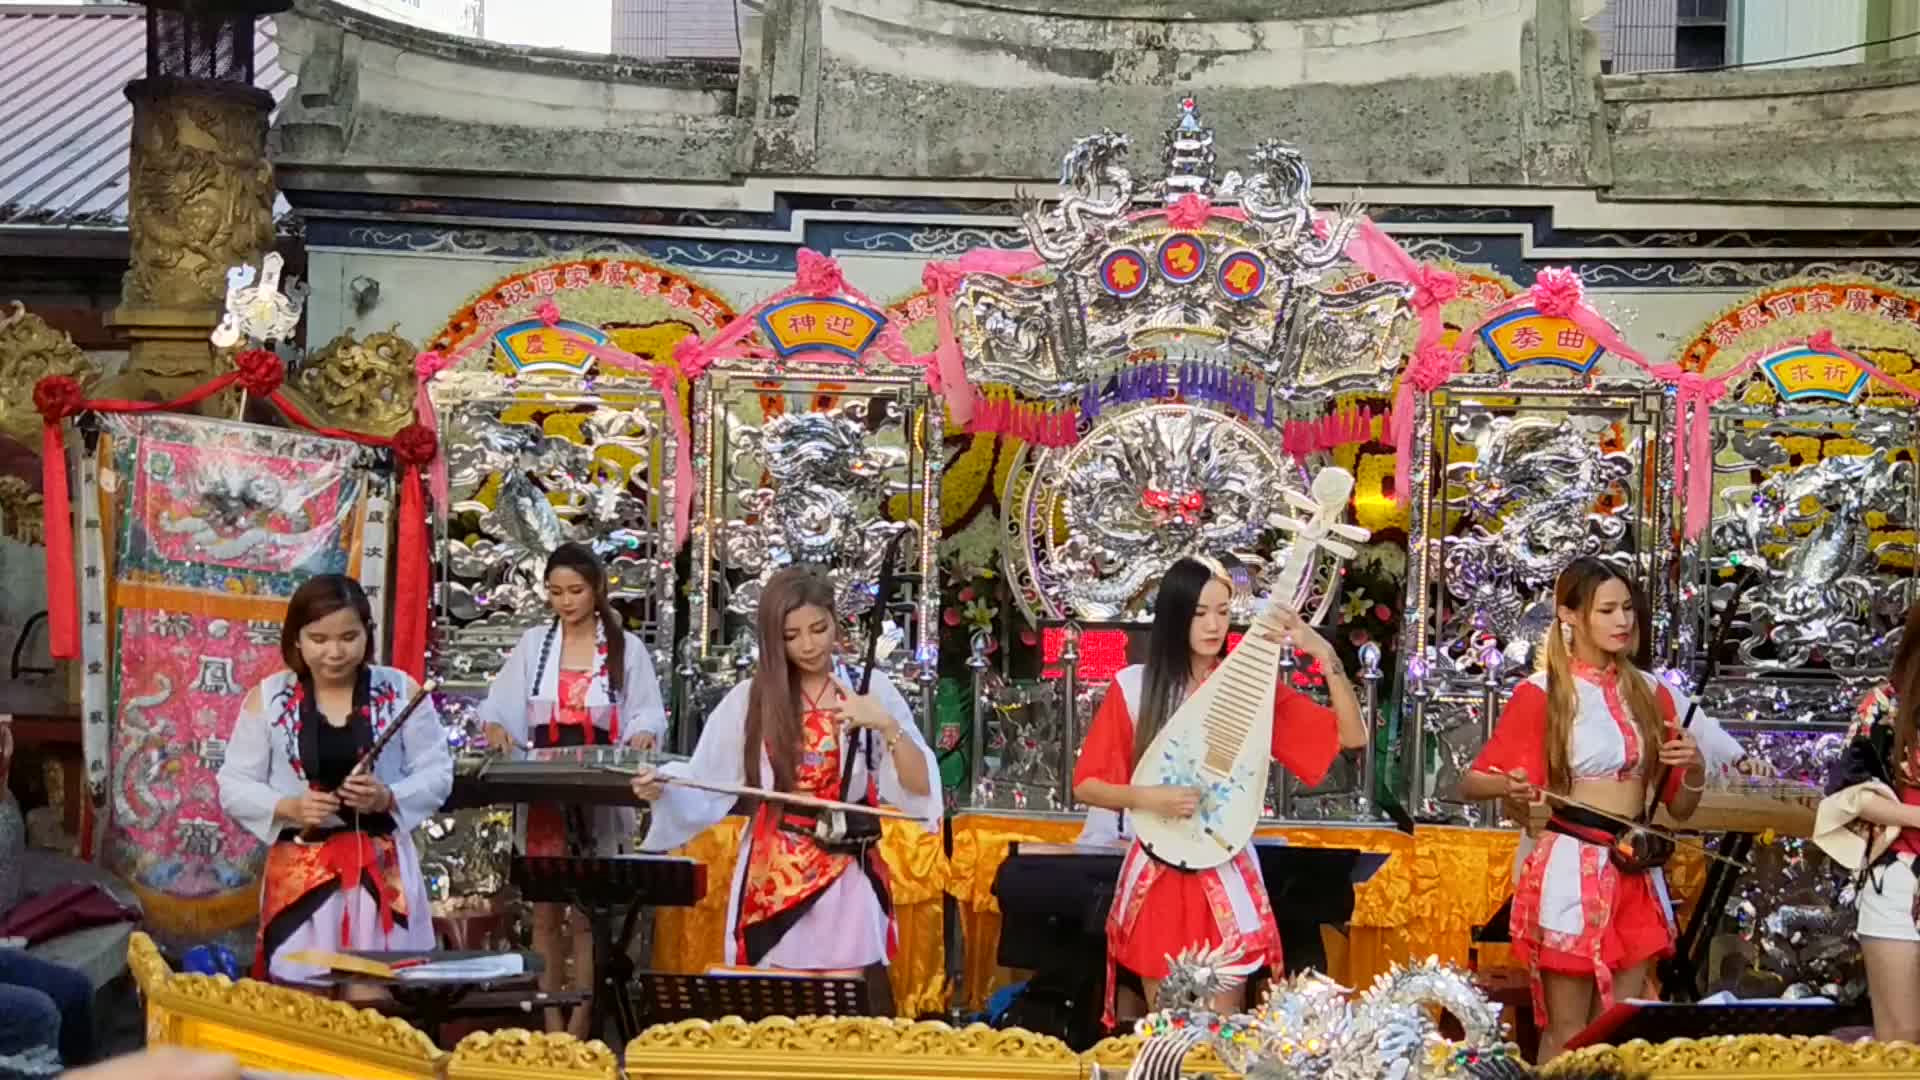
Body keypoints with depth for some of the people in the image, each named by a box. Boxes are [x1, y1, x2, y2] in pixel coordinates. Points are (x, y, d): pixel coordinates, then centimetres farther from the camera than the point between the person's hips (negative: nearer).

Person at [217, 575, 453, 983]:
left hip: (383, 868, 0)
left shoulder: (400, 691, 1)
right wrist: (287, 808, -15)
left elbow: (437, 773, 3)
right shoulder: (267, 698, 1)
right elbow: (234, 787, 3)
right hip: (300, 872, 0)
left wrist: (389, 798, -15)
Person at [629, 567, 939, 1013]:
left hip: (848, 881, 0)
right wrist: (662, 788, -18)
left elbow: (920, 787, -4)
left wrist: (887, 725, -18)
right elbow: (704, 791, 1)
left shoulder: (871, 689, 1)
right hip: (773, 883, 1)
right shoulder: (748, 699, 2)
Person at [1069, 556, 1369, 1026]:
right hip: (1156, 874, 0)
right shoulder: (1133, 686, -3)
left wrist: (1325, 654, -17)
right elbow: (1086, 785, -1)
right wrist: (1148, 798, -19)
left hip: (1226, 876, 0)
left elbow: (1353, 737, -7)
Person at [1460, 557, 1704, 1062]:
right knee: (1567, 1037, -2)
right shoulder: (1541, 694, -4)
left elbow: (1679, 807, 14)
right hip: (1571, 871, -5)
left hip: (1636, 874, 5)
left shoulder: (1650, 692, 9)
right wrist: (1512, 788, -23)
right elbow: (1472, 783, -2)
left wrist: (1695, 769, -8)